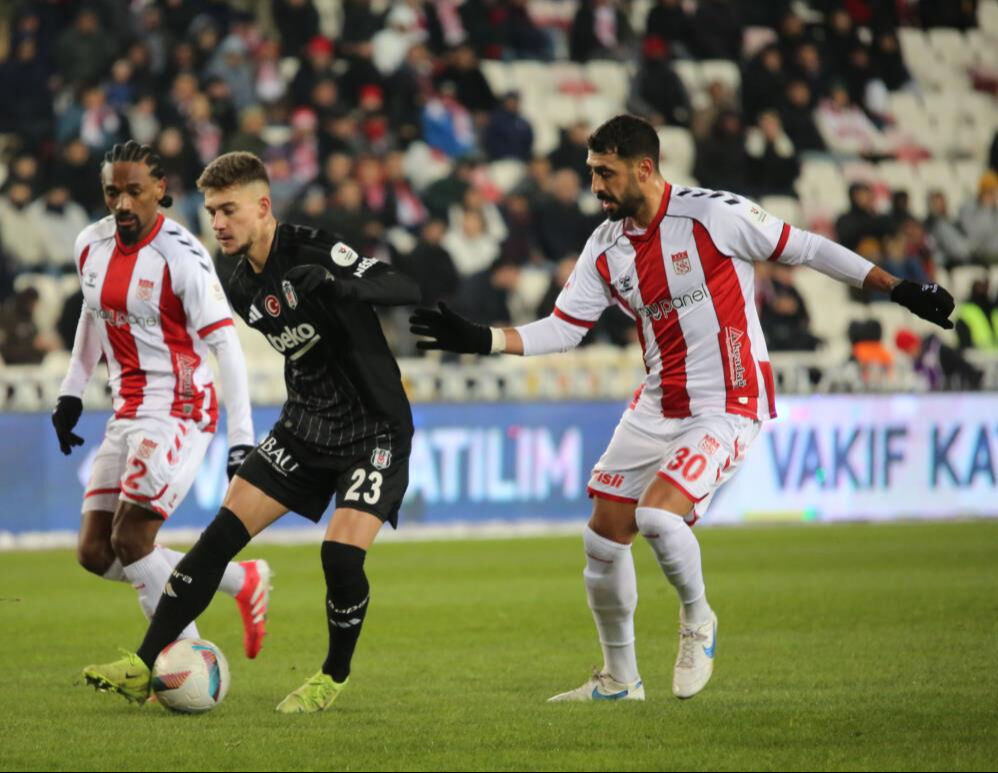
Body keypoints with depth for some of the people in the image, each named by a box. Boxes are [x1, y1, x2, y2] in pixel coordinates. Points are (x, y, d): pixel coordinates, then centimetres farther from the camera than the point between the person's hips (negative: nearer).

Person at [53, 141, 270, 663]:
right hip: (127, 413, 8)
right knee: (94, 553, 2)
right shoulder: (91, 245, 5)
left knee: (130, 542, -16)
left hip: (176, 410, -8)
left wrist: (241, 438, -23)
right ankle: (242, 581, 12)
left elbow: (224, 343, -18)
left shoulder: (180, 256, -17)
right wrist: (71, 392, 24)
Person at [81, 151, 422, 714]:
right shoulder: (244, 287, 5)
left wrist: (339, 285, -44)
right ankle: (144, 669, -5)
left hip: (374, 430, -7)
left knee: (341, 555, -21)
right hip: (305, 428, 7)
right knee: (223, 534, -5)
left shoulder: (312, 252, -19)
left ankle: (335, 677, 7)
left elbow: (406, 290, -28)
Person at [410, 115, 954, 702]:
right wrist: (479, 339, -6)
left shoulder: (713, 214, -15)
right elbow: (563, 328, 6)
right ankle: (619, 679, 23)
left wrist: (900, 290, -5)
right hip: (657, 407, 7)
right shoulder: (606, 247, 3)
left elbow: (805, 249, -8)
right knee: (604, 534, 5)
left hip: (729, 407, -7)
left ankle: (697, 621, 4)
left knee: (657, 516, -26)